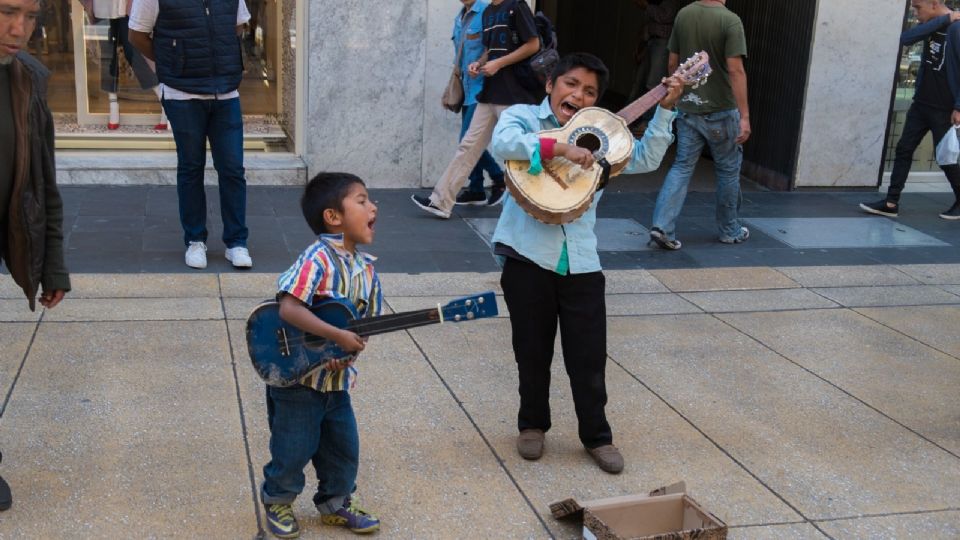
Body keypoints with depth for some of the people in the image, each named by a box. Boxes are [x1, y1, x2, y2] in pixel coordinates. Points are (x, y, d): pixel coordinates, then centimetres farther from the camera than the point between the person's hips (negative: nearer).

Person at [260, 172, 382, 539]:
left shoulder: (365, 267, 2)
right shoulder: (319, 258, -22)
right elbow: (289, 308, -30)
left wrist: (349, 351, -12)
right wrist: (337, 336, -31)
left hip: (336, 378, 7)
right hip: (297, 374, -7)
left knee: (344, 447, 15)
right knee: (295, 448, 6)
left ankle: (335, 503, 36)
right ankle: (278, 501, 31)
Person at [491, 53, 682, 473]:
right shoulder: (522, 117, 0)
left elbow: (645, 159, 14)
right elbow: (503, 142, -22)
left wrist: (665, 109, 7)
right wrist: (560, 147, -30)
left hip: (581, 263, 3)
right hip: (528, 257, -3)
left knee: (589, 358, 7)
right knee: (533, 353, 13)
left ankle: (597, 435, 25)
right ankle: (533, 425, 34)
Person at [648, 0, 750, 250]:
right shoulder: (730, 21, -15)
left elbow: (673, 63, 8)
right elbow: (735, 70, -20)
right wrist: (745, 116, -18)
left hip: (688, 107, 4)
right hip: (720, 110, -4)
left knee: (682, 167, 8)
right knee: (728, 170, 12)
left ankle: (663, 226, -7)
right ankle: (730, 230, 25)